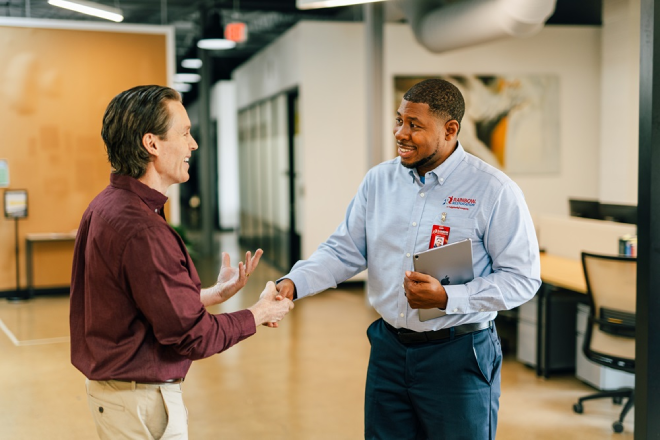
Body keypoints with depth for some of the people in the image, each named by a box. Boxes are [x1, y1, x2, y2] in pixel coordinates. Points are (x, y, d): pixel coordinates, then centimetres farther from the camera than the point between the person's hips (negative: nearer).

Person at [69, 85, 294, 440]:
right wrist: (260, 313, -7)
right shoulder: (140, 230, -27)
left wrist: (214, 293, 12)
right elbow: (194, 337, -22)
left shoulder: (106, 207, 5)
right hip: (141, 401, -10)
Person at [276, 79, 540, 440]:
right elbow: (344, 250, 4)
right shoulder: (378, 180, 3)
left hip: (458, 356, -4)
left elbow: (523, 278, -13)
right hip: (389, 349, 5)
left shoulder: (494, 191, -12)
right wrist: (293, 283, -12)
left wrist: (447, 298, -24)